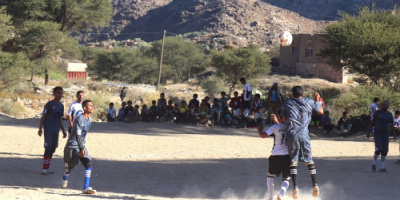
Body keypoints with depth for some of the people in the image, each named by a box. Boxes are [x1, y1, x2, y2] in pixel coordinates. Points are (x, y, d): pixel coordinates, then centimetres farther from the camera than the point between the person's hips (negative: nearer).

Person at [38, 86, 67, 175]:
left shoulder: (61, 105, 13)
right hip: (48, 129, -6)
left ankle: (47, 167, 15)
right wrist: (40, 128, -11)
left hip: (56, 130, 6)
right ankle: (44, 168, -7)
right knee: (48, 148, -11)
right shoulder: (49, 104, -7)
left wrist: (63, 131, 20)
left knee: (53, 149, 7)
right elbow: (43, 116, -6)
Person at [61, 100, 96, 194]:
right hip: (73, 145, -7)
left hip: (82, 145, 7)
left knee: (88, 163, -12)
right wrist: (82, 149, -24)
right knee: (70, 165, 8)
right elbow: (78, 134, -21)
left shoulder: (89, 119, 5)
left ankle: (86, 187, -17)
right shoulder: (79, 119, -20)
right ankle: (64, 179, 43)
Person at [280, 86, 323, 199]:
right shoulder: (309, 102, 9)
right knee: (309, 159, 9)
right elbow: (321, 111, 18)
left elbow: (283, 119, 10)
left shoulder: (287, 103, 10)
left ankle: (295, 187, -9)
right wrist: (319, 102, 34)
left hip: (291, 133, 0)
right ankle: (315, 185, 0)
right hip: (304, 133, 0)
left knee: (293, 160, 2)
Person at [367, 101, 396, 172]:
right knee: (378, 149, -16)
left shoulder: (389, 115, 7)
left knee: (384, 151, 0)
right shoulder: (377, 113, -2)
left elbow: (391, 126, 12)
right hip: (377, 133, -3)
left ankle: (382, 167, 8)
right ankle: (374, 163, 10)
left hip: (385, 134, 3)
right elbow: (371, 123, 2)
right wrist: (368, 132, -2)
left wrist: (394, 135, 5)